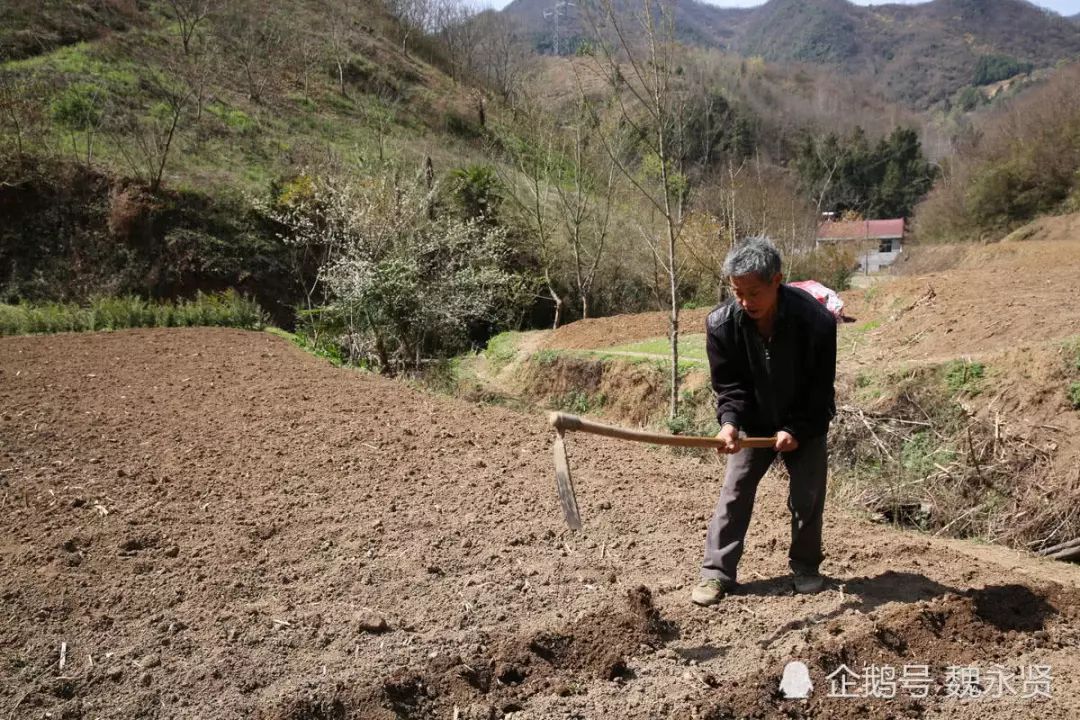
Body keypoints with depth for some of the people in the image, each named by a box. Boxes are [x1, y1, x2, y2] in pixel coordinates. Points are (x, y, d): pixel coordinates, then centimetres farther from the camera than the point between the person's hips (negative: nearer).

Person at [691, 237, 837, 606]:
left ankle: (805, 565, 25)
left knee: (807, 496, 3)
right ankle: (717, 572, 3)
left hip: (805, 424, -1)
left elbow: (820, 386, -16)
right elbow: (728, 383, -14)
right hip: (754, 423, 1)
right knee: (734, 491, -3)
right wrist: (729, 422, -31)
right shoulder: (721, 323, -23)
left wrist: (797, 430, -21)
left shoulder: (816, 320, -27)